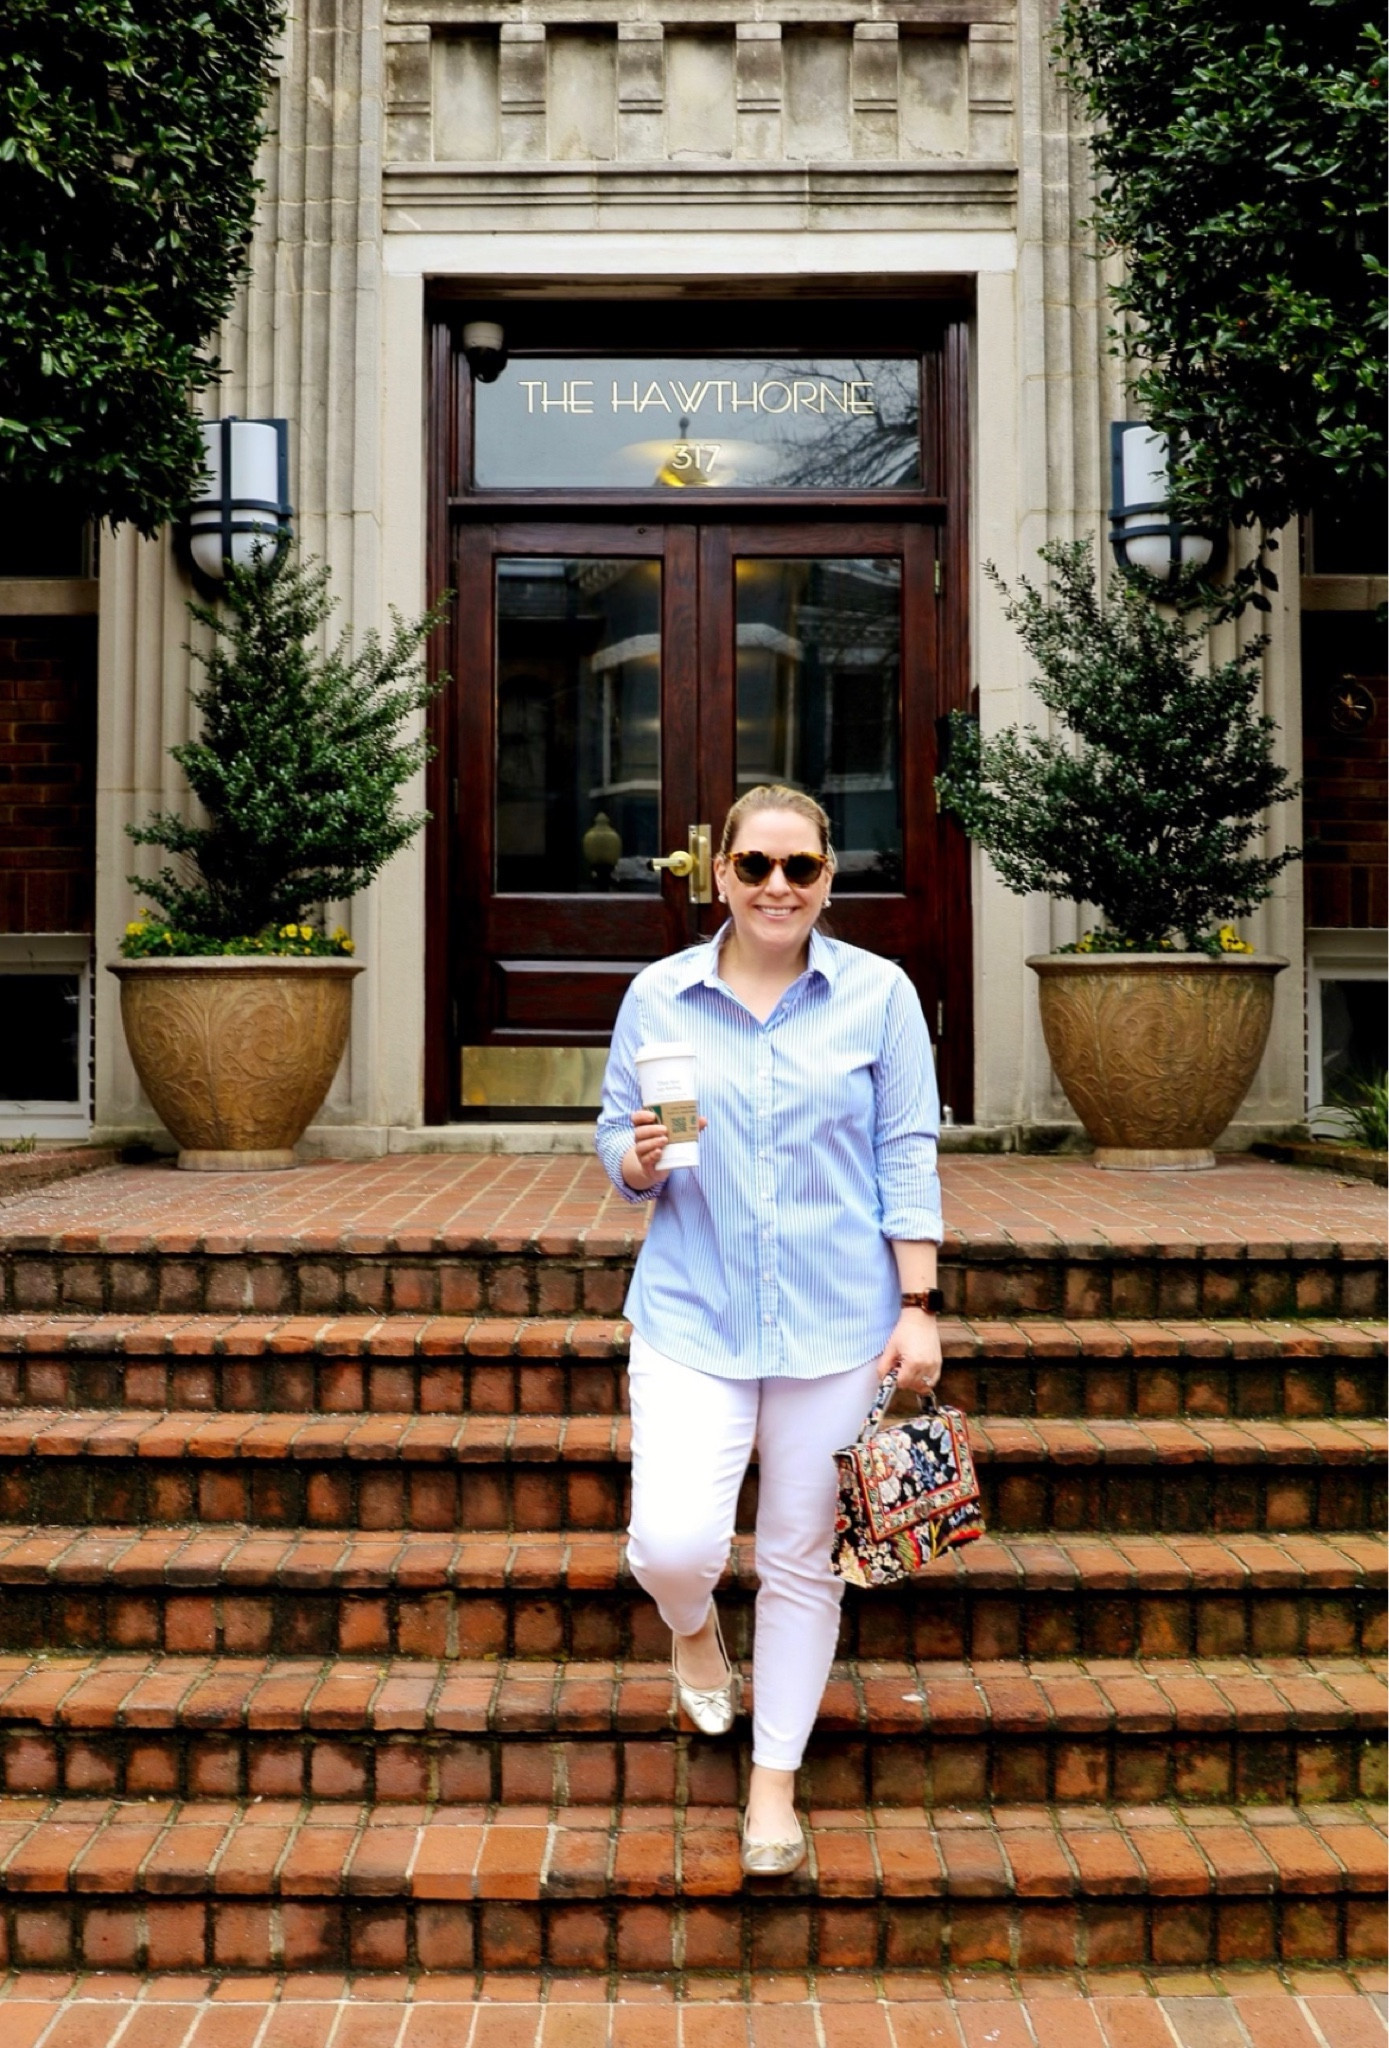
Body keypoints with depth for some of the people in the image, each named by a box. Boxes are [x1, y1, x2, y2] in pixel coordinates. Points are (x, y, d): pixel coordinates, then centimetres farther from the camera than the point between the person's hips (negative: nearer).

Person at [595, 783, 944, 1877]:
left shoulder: (879, 993, -1)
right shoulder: (658, 996, 2)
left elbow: (908, 1158, 0)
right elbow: (616, 1143, 7)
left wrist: (919, 1306, -6)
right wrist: (638, 1161, -16)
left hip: (834, 1320, 0)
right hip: (691, 1311, 0)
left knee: (802, 1558, 9)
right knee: (673, 1542, -13)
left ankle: (775, 1780, 30)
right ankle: (693, 1623, 27)